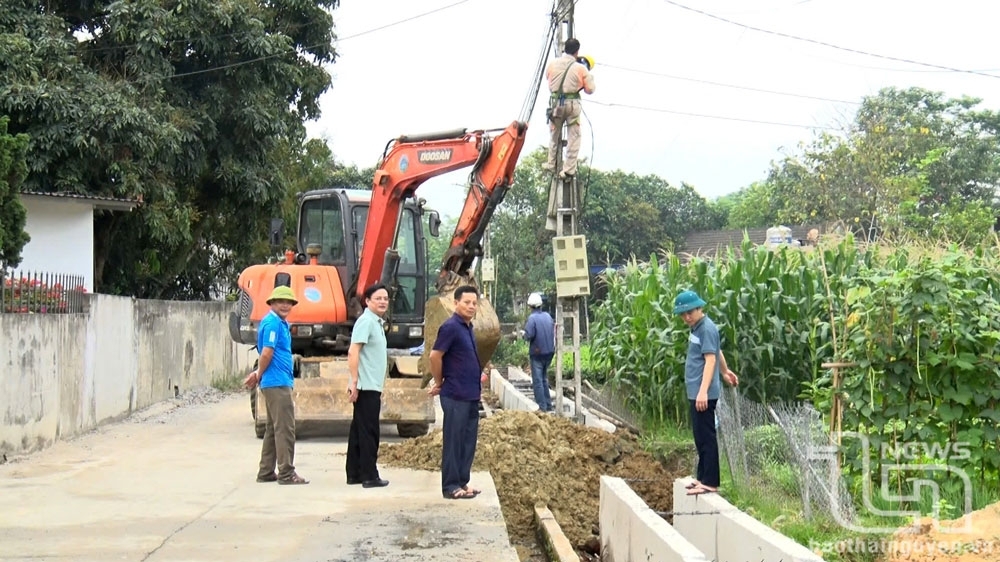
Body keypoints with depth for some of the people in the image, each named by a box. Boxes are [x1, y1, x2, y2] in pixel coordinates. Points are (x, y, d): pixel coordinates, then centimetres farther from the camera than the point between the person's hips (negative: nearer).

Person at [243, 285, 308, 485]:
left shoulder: (281, 324, 19)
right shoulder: (272, 323, -13)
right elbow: (267, 353, -18)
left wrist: (258, 374, 11)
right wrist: (258, 375, -5)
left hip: (277, 383, 11)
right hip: (277, 382, -11)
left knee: (273, 428, 14)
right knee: (285, 428, -8)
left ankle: (266, 472, 19)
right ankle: (286, 474, -7)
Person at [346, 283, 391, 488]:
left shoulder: (377, 323, 16)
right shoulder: (366, 321, -13)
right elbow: (353, 352, -20)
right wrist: (354, 381, -24)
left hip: (372, 386, 10)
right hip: (366, 387, -10)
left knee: (360, 431, 12)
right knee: (368, 431, -6)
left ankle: (354, 474, 17)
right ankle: (369, 476, -3)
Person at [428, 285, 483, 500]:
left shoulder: (467, 328, 13)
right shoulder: (451, 327, -14)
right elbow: (435, 356, -16)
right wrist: (439, 383, -6)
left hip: (471, 395, 9)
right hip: (455, 396, -9)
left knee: (468, 441, 12)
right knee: (453, 441, -3)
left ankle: (462, 481, 20)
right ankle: (451, 486, 2)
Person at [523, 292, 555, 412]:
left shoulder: (532, 318, -16)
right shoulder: (548, 316, 4)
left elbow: (529, 335, -22)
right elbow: (554, 332, 11)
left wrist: (524, 334, -2)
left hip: (537, 352, -6)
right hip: (549, 351, 6)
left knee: (537, 381, -1)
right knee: (544, 379, 18)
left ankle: (542, 407, -5)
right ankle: (548, 405, 19)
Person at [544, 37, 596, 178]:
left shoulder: (553, 64, 0)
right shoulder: (581, 68, -8)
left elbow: (547, 76, 20)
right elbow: (590, 89, -4)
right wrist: (589, 75, 11)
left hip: (555, 103, 3)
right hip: (572, 104, -3)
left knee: (554, 135, 19)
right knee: (573, 137, 5)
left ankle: (552, 164, 28)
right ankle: (569, 168, 0)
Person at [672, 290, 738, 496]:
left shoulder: (707, 328, -14)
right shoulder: (697, 327, 16)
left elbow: (710, 359, -22)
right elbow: (718, 351, 30)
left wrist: (703, 391, -30)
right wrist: (725, 372, 46)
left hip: (703, 394, -10)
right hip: (696, 392, 10)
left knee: (706, 437, -8)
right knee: (700, 436, 15)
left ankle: (710, 482, -6)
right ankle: (703, 477, 22)